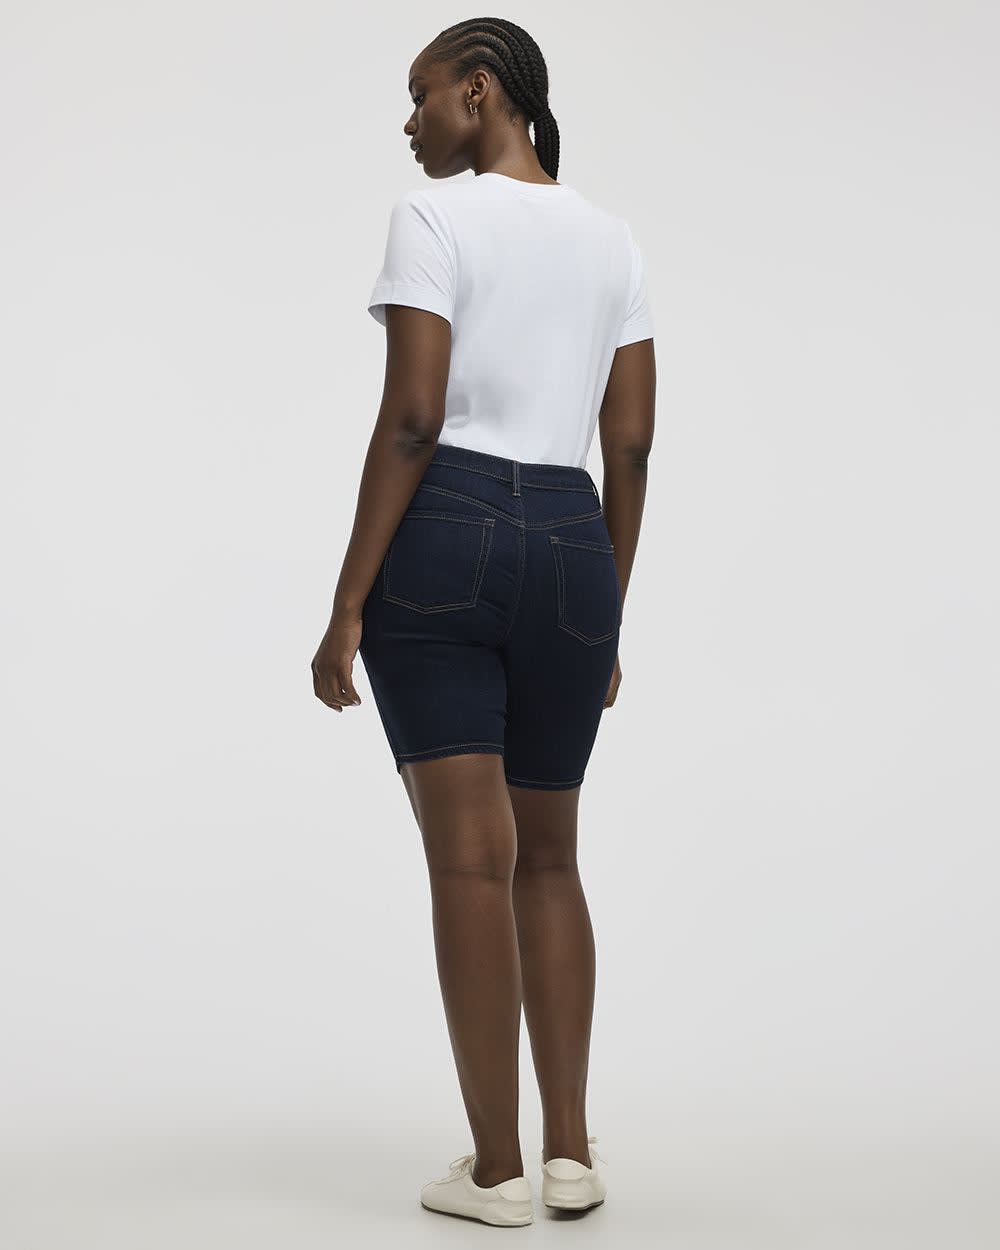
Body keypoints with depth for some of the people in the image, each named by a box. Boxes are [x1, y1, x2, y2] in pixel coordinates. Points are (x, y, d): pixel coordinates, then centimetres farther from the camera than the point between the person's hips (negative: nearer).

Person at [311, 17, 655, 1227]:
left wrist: (348, 605, -10)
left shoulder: (433, 218, -3)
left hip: (441, 536, -5)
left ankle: (496, 1166, 5)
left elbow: (410, 420, -13)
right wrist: (610, 615, 15)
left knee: (471, 856, -2)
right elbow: (632, 444, 9)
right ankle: (570, 1149, 15)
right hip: (571, 547, 5)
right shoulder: (612, 238, 13)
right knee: (547, 855, 16)